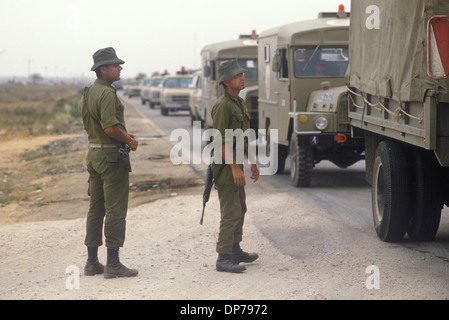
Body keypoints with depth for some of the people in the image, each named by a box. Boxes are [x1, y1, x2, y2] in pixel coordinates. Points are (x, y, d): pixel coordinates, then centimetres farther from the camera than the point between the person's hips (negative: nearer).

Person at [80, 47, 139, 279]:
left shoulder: (88, 93, 13)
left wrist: (123, 135, 17)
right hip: (111, 155, -10)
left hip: (93, 153, 10)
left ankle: (92, 262, 18)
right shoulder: (107, 93, -17)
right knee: (115, 210, -5)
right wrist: (129, 140, -9)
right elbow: (110, 127, -25)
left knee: (96, 208, 13)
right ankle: (113, 264, -3)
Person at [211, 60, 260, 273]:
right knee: (231, 213, -11)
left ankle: (235, 250, 29)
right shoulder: (223, 105, -17)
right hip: (225, 165, -10)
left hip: (235, 163, 10)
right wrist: (235, 168, -24)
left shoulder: (240, 103, 14)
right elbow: (220, 140, -21)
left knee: (240, 209, 18)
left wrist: (252, 162, 20)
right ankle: (224, 258, -9)